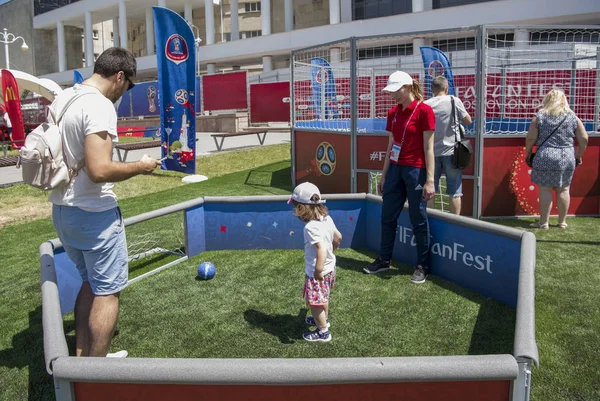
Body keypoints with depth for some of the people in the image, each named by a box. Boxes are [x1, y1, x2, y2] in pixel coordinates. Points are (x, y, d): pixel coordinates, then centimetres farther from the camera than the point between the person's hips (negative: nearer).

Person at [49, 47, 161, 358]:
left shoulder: (61, 99, 9)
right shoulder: (100, 106, -20)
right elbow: (99, 170, -28)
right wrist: (140, 166, -14)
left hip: (61, 210, 9)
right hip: (94, 214, -9)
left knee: (90, 283, 22)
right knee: (107, 292, 4)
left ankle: (81, 358, 29)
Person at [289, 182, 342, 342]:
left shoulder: (311, 227, -29)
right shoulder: (327, 219, -4)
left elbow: (322, 249, -39)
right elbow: (338, 237, 9)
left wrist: (318, 271, -37)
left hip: (316, 272, -9)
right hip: (330, 267, 9)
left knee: (315, 302, 10)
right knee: (323, 298, 30)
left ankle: (323, 332, 24)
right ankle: (323, 319, 51)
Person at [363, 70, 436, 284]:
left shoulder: (424, 111, -10)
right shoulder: (393, 113, 9)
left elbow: (428, 148, -12)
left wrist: (430, 180, -15)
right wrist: (384, 176, 15)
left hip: (415, 170, -6)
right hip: (395, 169, 7)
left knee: (418, 219, 3)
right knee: (387, 217, 12)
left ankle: (422, 266, 17)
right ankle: (384, 260, 27)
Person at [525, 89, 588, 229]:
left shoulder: (539, 117, -2)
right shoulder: (573, 117, 4)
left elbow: (530, 138, -3)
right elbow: (584, 139, 4)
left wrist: (528, 154, 10)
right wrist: (578, 156, 16)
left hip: (545, 157, -3)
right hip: (567, 157, 3)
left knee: (545, 190, 3)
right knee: (563, 190, 12)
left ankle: (544, 222, 6)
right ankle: (562, 222, 21)